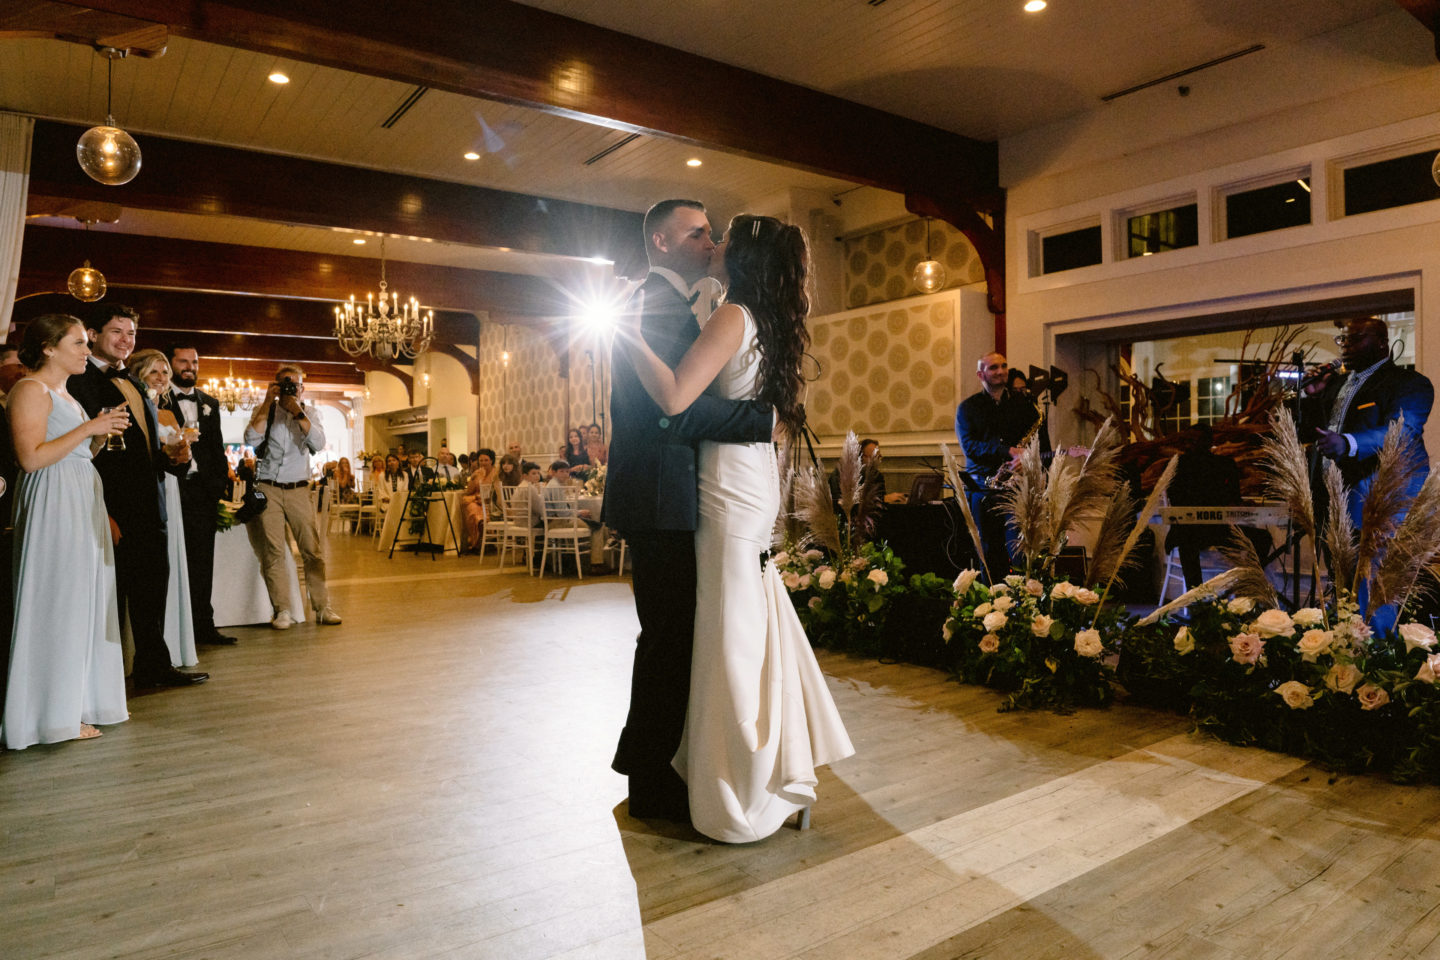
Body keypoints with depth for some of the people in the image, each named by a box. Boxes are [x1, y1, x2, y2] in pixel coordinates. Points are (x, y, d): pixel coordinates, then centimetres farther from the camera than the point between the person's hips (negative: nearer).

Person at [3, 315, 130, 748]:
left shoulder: (65, 394, 21)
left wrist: (102, 434, 7)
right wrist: (89, 427, -15)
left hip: (82, 502, 10)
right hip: (52, 505, -10)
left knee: (85, 599, 9)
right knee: (56, 603, -7)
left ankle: (84, 702, 15)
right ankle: (54, 714, 0)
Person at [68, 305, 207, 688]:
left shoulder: (135, 386, 20)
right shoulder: (79, 382, -8)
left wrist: (175, 457, 3)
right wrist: (103, 513, -22)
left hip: (150, 510, 8)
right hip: (112, 512, -8)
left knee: (152, 591, 15)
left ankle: (153, 666, 26)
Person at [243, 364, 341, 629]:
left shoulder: (308, 414, 11)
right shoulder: (264, 411, 9)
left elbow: (318, 443, -6)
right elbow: (251, 439, -9)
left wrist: (297, 412, -14)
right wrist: (268, 403, -10)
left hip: (298, 489, 1)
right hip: (268, 489, -1)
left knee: (313, 550, -3)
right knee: (273, 552, -5)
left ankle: (322, 607, 3)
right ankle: (282, 611, 1)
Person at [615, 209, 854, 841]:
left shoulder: (733, 316, -15)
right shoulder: (766, 321, 14)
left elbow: (674, 397, -25)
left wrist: (630, 333, -16)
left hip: (732, 492, -10)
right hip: (754, 485, 10)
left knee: (732, 631, -2)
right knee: (757, 621, 19)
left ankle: (745, 795, 11)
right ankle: (782, 756, 35)